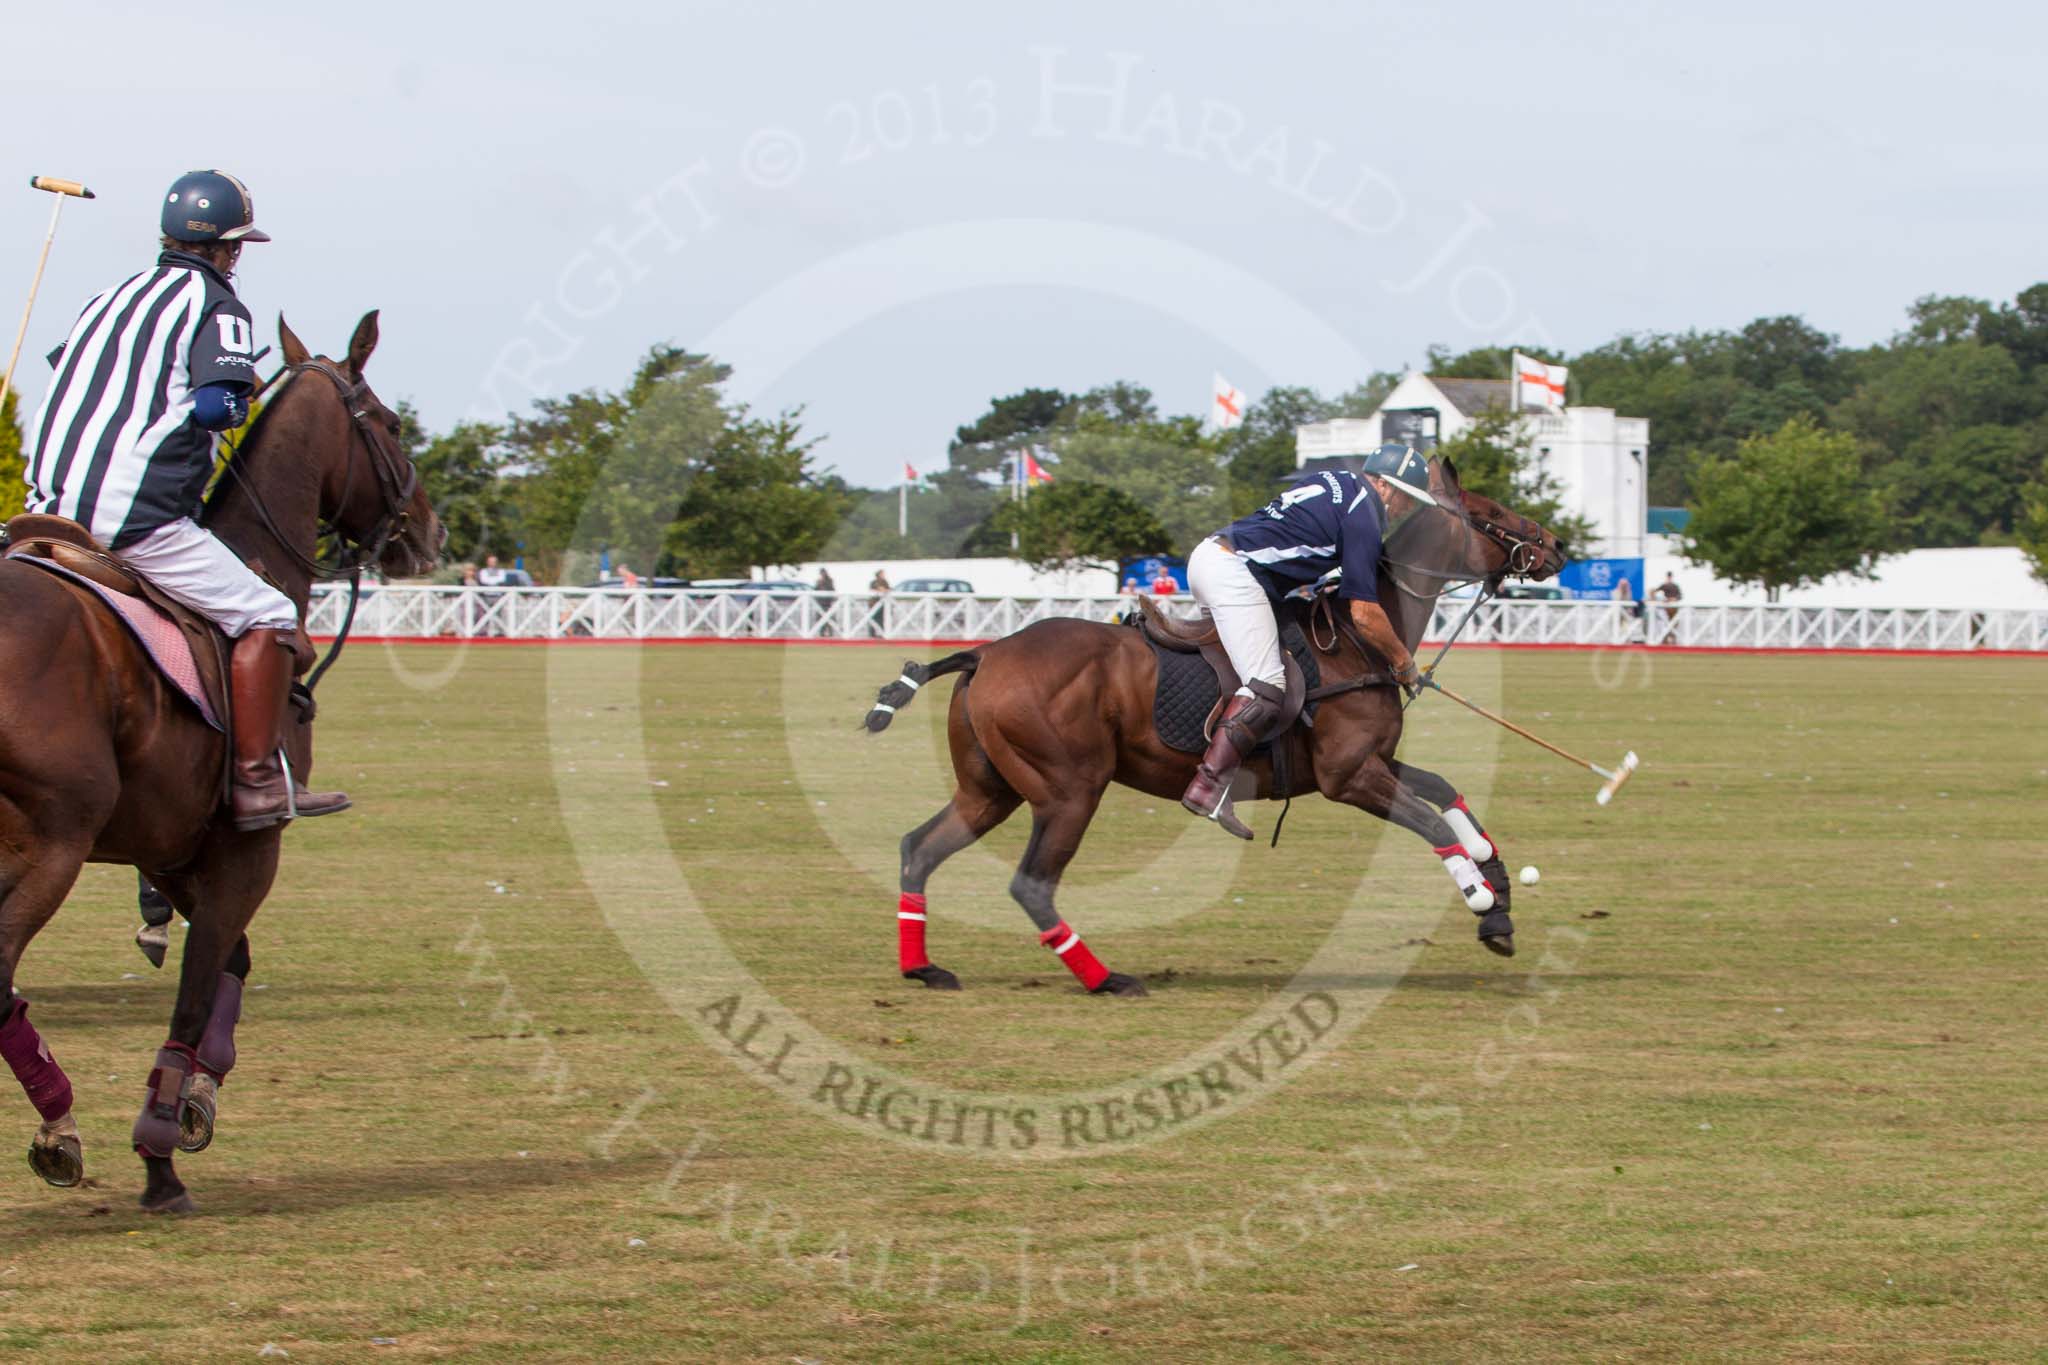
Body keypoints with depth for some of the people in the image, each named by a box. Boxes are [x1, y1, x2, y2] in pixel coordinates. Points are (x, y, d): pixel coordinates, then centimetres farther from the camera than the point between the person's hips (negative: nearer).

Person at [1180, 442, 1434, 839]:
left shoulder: (1338, 482, 19)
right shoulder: (1364, 519, -7)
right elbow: (1365, 616, -10)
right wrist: (1403, 661, 3)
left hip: (1208, 554, 10)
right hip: (1235, 575, -10)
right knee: (1268, 686, -17)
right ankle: (1208, 786, -26)